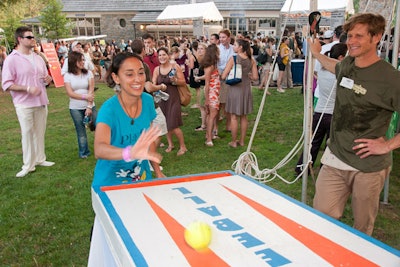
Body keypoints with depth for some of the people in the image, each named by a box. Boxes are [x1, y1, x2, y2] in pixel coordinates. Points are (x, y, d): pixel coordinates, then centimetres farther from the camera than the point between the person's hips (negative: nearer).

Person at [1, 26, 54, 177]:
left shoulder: (38, 58, 9)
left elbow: (45, 77, 21)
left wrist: (48, 79, -3)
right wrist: (28, 88, -23)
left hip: (41, 102, 5)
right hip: (24, 104, -5)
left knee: (40, 132, 12)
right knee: (27, 134, 2)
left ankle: (40, 159, 26)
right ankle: (28, 165, 12)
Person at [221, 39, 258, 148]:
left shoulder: (233, 59, -13)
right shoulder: (251, 60, -2)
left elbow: (223, 76, -14)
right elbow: (255, 77, -1)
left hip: (235, 89, -4)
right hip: (246, 89, 4)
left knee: (234, 117, 6)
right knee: (244, 116, 14)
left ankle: (234, 142, 12)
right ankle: (242, 141, 22)